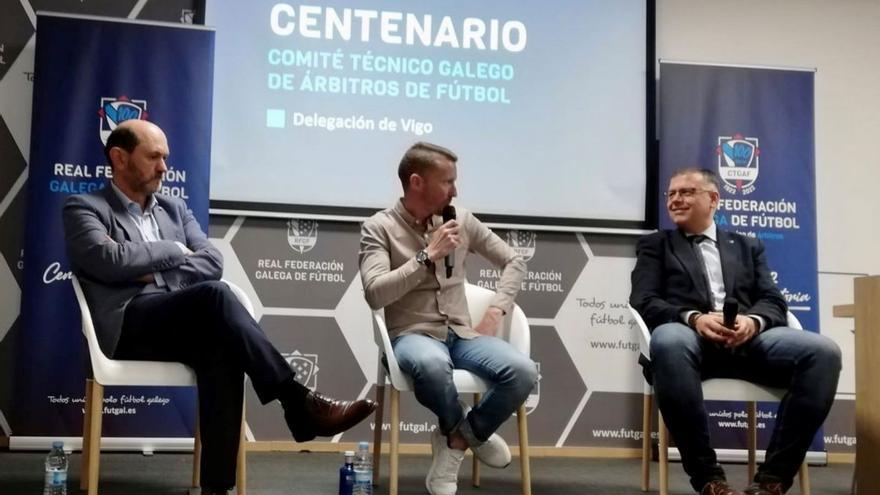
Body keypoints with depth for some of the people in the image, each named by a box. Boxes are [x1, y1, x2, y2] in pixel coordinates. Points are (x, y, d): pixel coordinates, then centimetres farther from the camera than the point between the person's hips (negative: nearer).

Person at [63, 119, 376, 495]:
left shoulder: (174, 208, 26)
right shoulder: (84, 208, 10)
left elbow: (212, 262, 10)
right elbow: (108, 260, -11)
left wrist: (155, 270, -4)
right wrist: (173, 251, 1)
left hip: (183, 320, 5)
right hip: (129, 324, -4)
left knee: (222, 352, -33)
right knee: (213, 294, -33)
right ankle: (299, 403, -34)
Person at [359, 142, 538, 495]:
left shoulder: (461, 220, 8)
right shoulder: (378, 227, -4)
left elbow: (514, 262, 16)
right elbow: (375, 295, -18)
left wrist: (496, 310, 1)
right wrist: (428, 256, -19)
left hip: (461, 334, 4)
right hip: (412, 335, -4)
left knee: (523, 372, -25)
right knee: (432, 364, -41)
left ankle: (458, 438, 0)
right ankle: (466, 432, -6)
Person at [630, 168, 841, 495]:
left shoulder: (748, 246, 27)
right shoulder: (655, 245, 21)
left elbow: (774, 302, 14)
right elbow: (644, 301, 5)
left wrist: (753, 320, -12)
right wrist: (693, 318, -16)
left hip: (748, 337, 3)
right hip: (691, 337, -2)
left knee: (823, 351, -27)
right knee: (667, 340, -41)